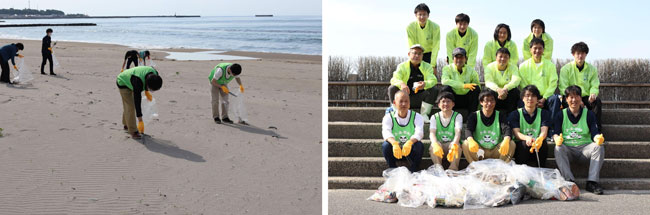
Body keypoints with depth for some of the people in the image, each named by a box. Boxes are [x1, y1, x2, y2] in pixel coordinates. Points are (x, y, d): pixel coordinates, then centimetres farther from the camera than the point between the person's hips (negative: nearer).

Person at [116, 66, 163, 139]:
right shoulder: (138, 82, -45)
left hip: (129, 82, 7)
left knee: (127, 106, 20)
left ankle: (126, 125, 38)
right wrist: (140, 121, -40)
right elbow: (137, 101, -42)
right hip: (123, 83, -7)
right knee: (130, 107, -14)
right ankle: (133, 132, -9)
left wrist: (146, 91, 0)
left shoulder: (155, 74, -26)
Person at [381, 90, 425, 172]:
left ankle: (414, 171, -14)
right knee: (385, 145, -29)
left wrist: (410, 142, -47)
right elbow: (386, 132, -24)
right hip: (395, 150, 0)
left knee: (419, 145, -30)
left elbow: (419, 132, -23)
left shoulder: (416, 116, -3)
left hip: (410, 151, 0)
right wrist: (394, 143, -48)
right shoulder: (388, 117, -3)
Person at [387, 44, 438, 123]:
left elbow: (433, 80, -14)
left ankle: (424, 115, -13)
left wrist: (425, 84, -39)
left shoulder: (427, 66, 4)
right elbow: (394, 79, -17)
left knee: (433, 90, -25)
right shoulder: (402, 66, 0)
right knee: (392, 89, -25)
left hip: (420, 100, 1)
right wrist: (401, 84, -42)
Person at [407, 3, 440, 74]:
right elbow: (412, 47, -17)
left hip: (430, 54, 0)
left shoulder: (435, 27, -21)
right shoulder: (410, 27, -19)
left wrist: (433, 65, -23)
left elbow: (435, 47, -19)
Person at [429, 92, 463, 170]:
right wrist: (435, 144, -39)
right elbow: (432, 133, -14)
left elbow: (458, 132, -19)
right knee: (433, 146, -32)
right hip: (439, 144, 1)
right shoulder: (434, 117, 2)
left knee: (457, 146, -34)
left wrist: (454, 144, -43)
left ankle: (453, 169, -21)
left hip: (452, 143, -1)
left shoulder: (457, 116, -2)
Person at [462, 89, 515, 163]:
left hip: (496, 152, 1)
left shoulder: (500, 116, 4)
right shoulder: (474, 116, 1)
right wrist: (471, 140, -42)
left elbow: (506, 129, -15)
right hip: (479, 152, -1)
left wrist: (506, 141, -40)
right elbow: (468, 130, -17)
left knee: (511, 144, -23)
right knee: (466, 144, -27)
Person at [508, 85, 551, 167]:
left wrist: (540, 139, -32)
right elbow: (516, 133, -6)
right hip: (520, 147, -1)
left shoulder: (544, 113, 12)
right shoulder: (515, 114, 9)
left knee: (543, 142, -31)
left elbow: (544, 131, -5)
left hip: (538, 148, 1)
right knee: (524, 143, -34)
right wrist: (527, 138, -31)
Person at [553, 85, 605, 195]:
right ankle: (569, 181, -40)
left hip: (584, 148, 1)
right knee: (558, 148, -32)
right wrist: (557, 138, -28)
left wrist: (598, 138, -26)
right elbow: (556, 133, -2)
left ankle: (592, 182, -32)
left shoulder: (588, 114, 11)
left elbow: (594, 133, -1)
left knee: (599, 146, -28)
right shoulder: (560, 115, 10)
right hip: (567, 148, -1)